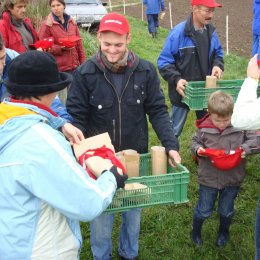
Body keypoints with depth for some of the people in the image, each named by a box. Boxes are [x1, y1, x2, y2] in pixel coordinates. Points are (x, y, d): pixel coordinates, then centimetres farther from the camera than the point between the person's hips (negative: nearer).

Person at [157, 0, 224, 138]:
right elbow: (164, 62, -16)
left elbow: (217, 53, 15)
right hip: (183, 90, -5)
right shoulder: (179, 32, -19)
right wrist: (176, 79, -30)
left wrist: (217, 65, -8)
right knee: (174, 130, 9)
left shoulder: (211, 31, 0)